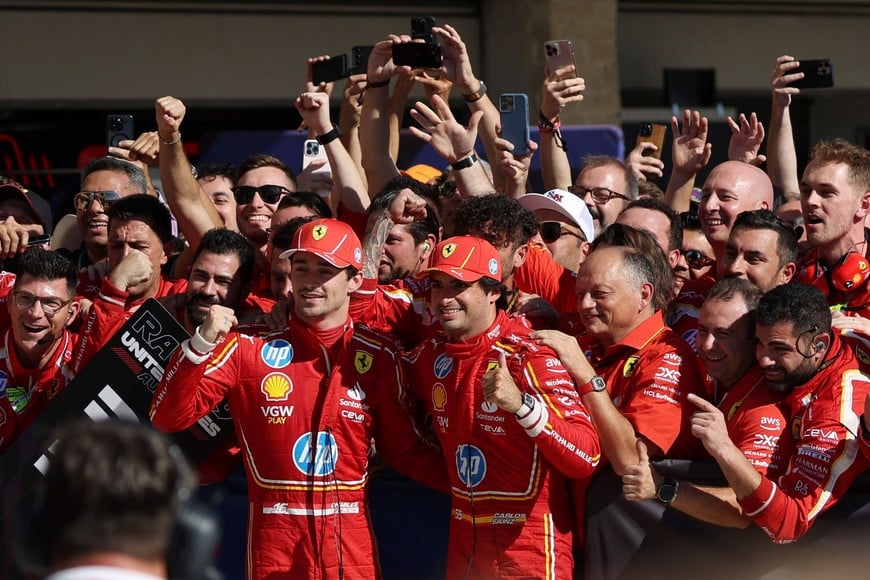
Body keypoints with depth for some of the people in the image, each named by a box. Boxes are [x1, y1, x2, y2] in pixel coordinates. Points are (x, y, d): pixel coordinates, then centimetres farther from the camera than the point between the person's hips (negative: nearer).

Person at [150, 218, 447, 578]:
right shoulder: (249, 348, -2)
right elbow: (168, 419, -7)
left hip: (351, 541, 2)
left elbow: (404, 450, 10)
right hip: (275, 540, -1)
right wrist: (200, 346, -21)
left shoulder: (377, 357, 4)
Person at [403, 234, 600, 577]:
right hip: (463, 546, 6)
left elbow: (586, 457, -24)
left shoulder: (527, 354, -15)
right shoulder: (432, 354, 2)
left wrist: (520, 404, -36)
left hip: (529, 549, -6)